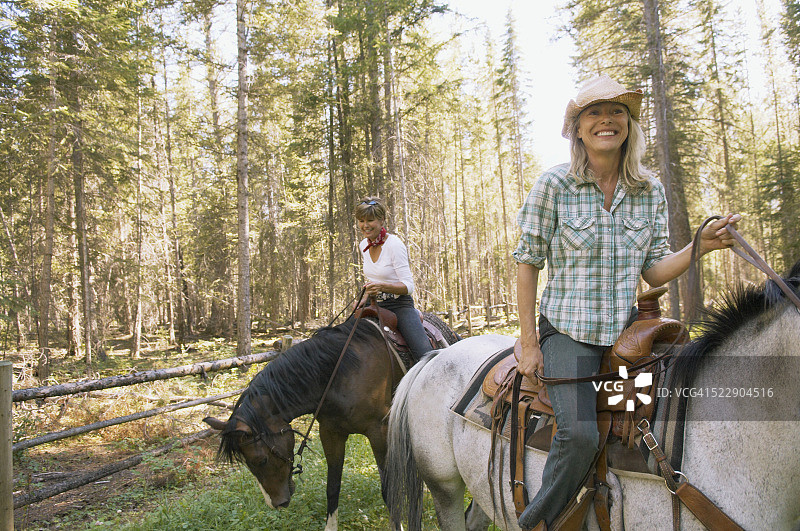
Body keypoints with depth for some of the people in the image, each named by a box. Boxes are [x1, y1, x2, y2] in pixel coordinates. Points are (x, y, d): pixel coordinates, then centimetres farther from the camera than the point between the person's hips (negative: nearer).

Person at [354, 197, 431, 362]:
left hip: (400, 305, -7)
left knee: (425, 355, -23)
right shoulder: (363, 246, 7)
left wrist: (382, 286, -33)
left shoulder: (394, 244, -14)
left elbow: (408, 286, -17)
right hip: (375, 305, 7)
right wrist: (365, 298, 6)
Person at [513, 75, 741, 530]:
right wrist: (529, 343, -5)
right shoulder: (553, 185, -6)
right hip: (567, 332, -5)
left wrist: (701, 247, -14)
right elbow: (528, 262, -3)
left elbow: (654, 271, 6)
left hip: (625, 330, 5)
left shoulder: (651, 191, 5)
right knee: (580, 434, -24)